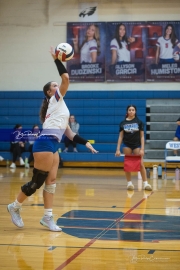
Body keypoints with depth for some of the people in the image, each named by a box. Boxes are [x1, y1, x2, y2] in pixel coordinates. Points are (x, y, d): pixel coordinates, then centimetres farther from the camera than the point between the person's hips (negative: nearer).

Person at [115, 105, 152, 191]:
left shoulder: (139, 122, 0)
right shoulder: (123, 123, 2)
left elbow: (142, 136, 0)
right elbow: (120, 136, 4)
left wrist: (142, 149, -6)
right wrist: (118, 149, -2)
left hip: (137, 145, -1)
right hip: (127, 145, 1)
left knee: (141, 164, -7)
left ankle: (145, 183, -4)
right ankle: (129, 183, 10)